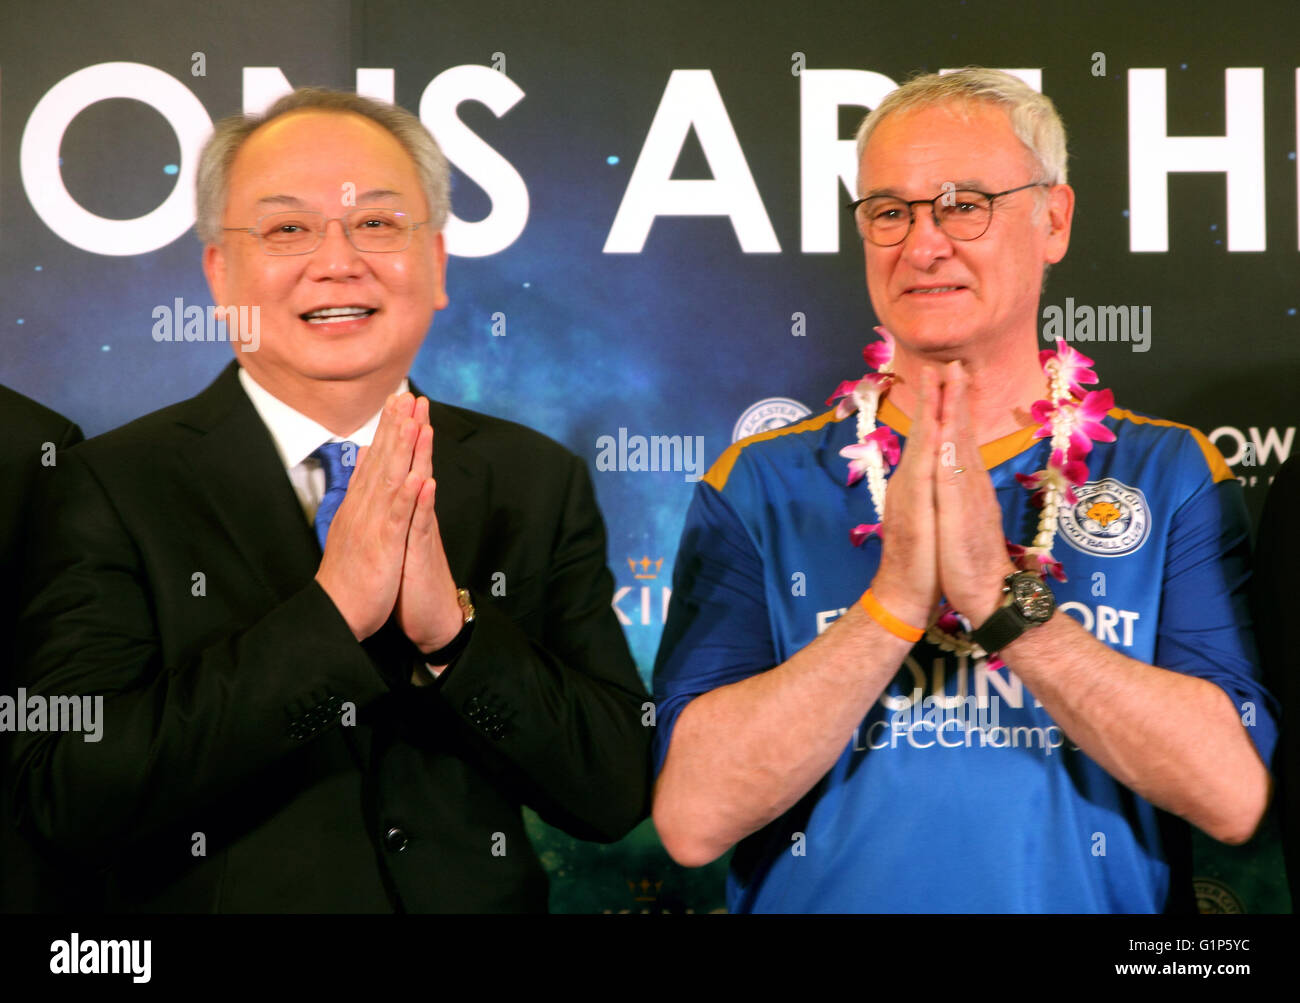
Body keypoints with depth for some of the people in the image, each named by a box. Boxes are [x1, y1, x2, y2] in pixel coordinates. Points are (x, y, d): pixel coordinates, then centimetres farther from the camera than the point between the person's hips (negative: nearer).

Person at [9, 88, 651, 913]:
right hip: (218, 896, -1)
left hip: (481, 898, 2)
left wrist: (453, 626, -19)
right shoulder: (116, 488, -6)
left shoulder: (541, 485, -1)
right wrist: (328, 613, -22)